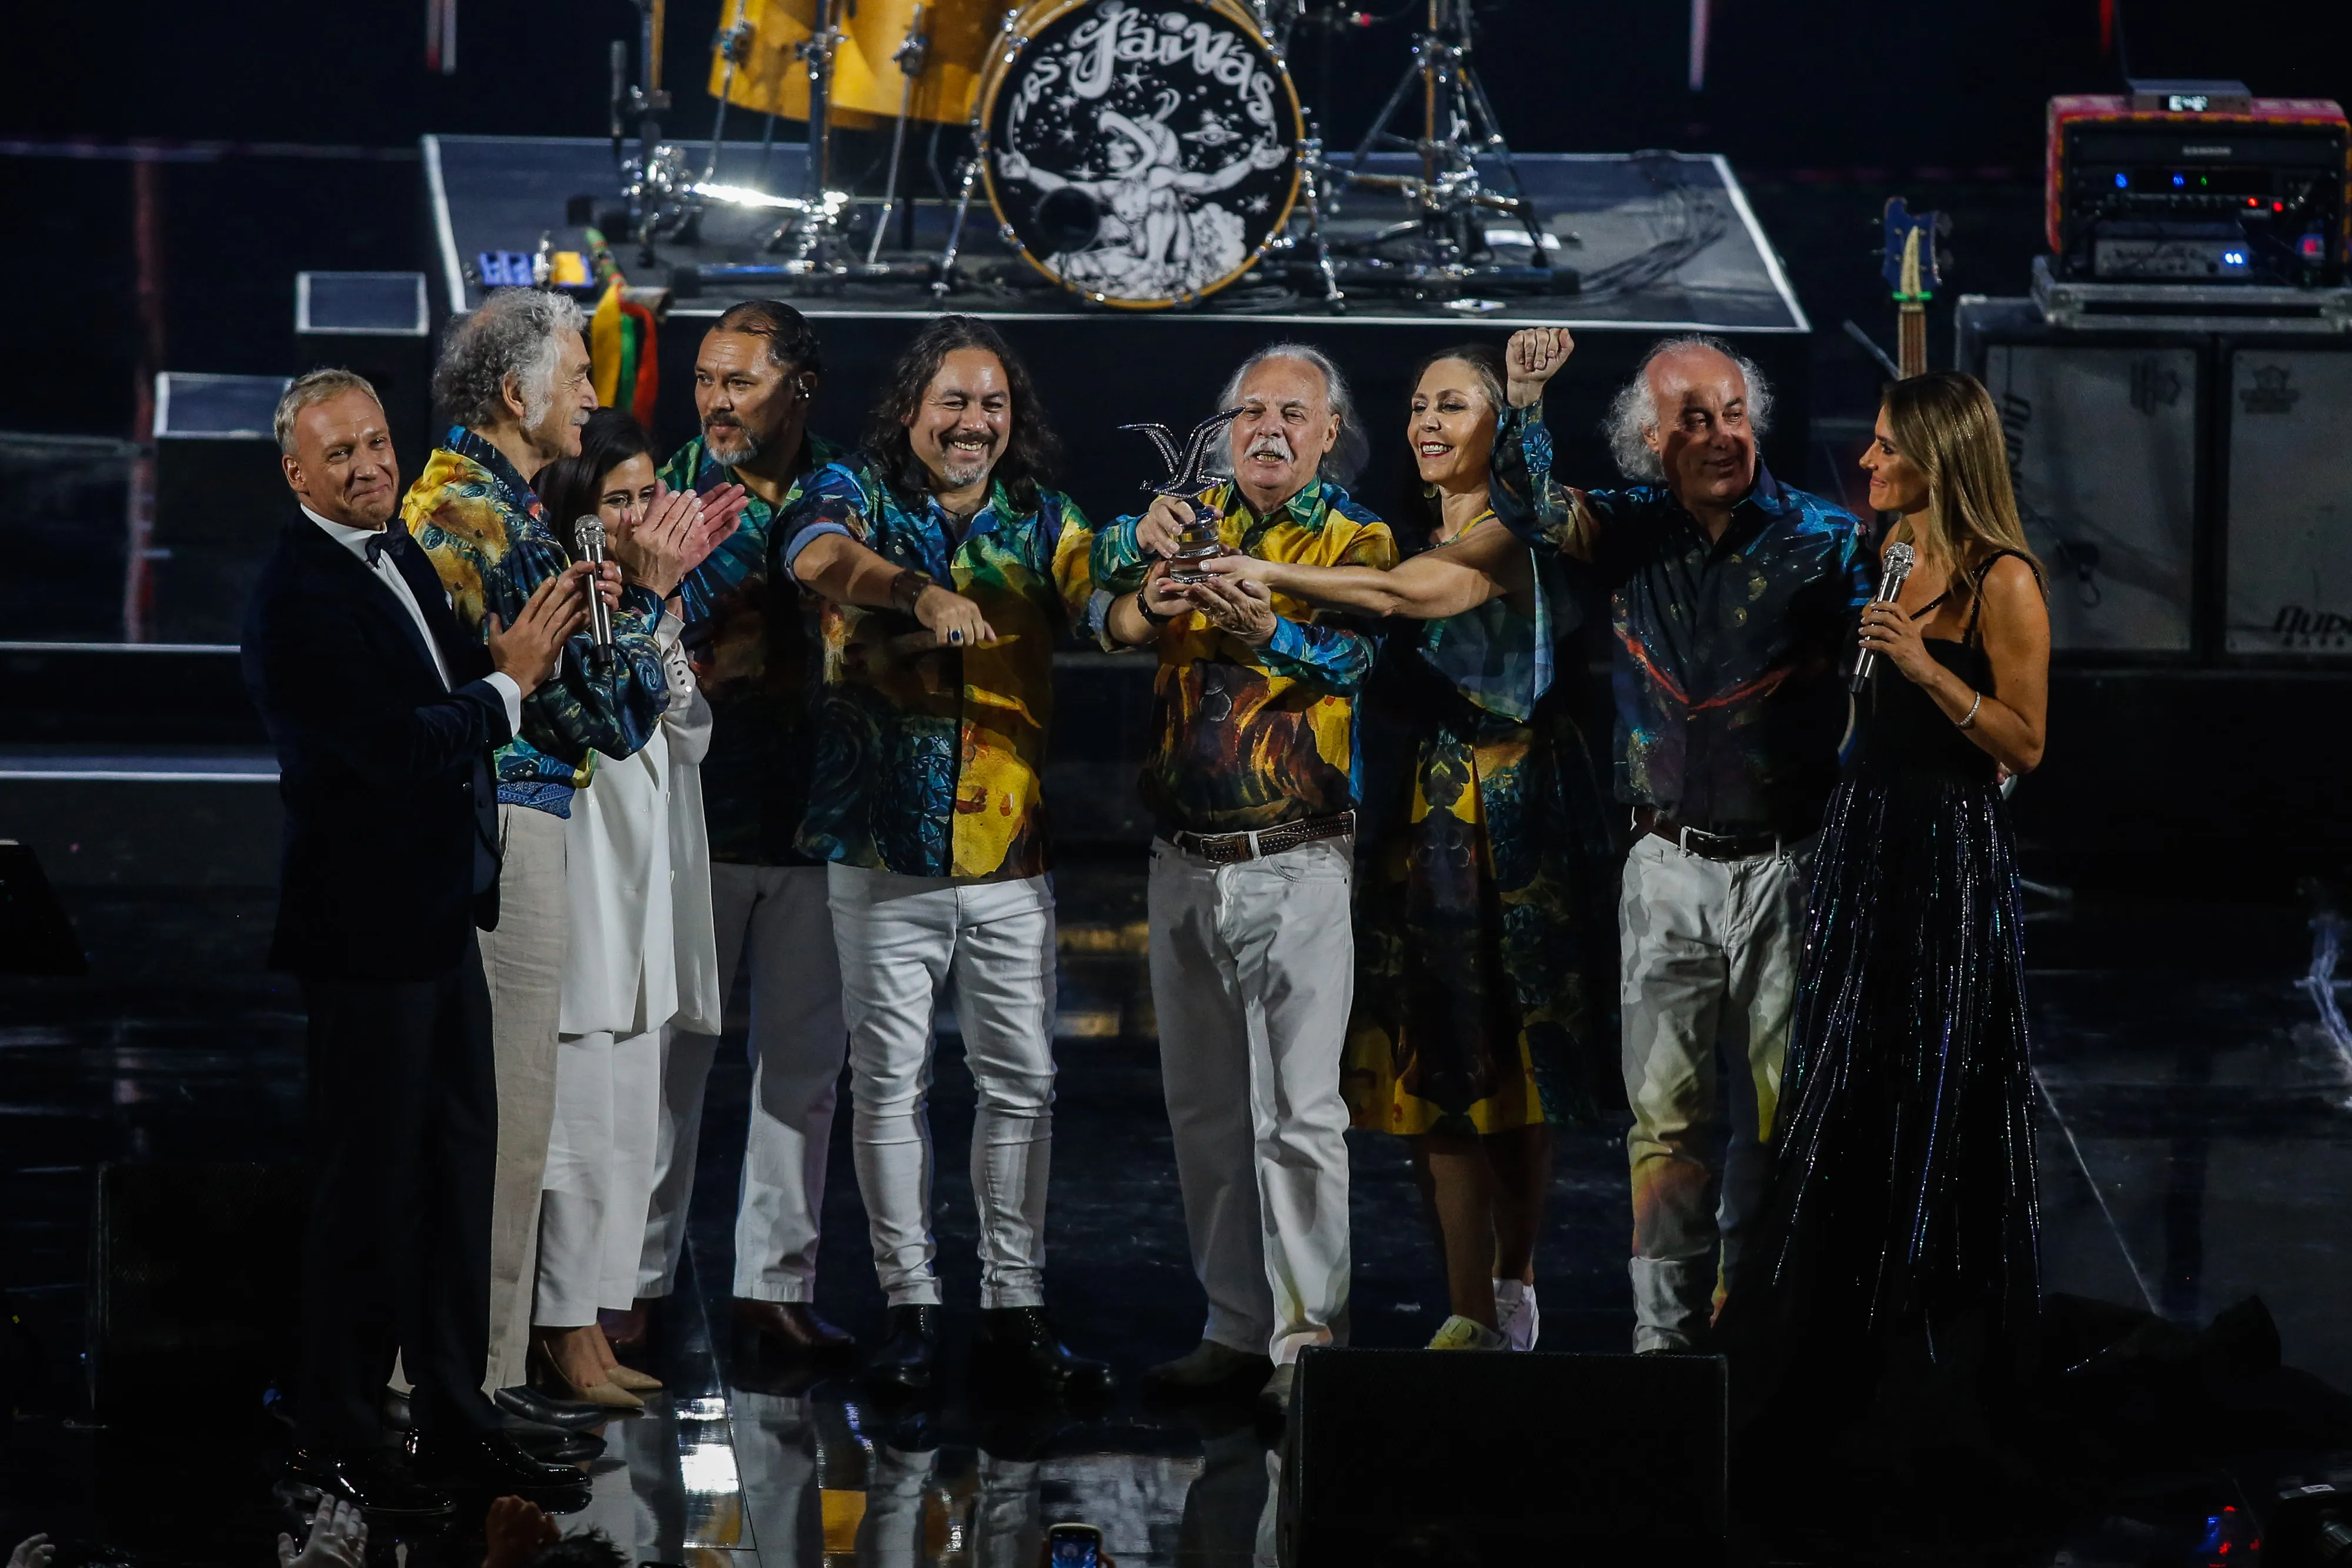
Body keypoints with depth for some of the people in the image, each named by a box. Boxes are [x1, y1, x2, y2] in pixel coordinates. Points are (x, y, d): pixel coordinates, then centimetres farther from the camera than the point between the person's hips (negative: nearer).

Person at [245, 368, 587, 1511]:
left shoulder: (396, 553, 10)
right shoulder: (297, 597, -19)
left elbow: (440, 688, 18)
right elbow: (398, 746, -24)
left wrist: (509, 648, -2)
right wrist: (510, 679, -12)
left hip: (437, 917, 9)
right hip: (366, 932, -9)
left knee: (458, 1169, 15)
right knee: (370, 1186, -1)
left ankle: (455, 1418, 25)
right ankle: (335, 1438, 10)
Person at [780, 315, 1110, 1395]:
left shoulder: (1041, 522, 9)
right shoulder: (859, 494, -1)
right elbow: (817, 556, -23)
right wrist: (924, 593, -41)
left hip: (1011, 852, 3)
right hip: (885, 851, -3)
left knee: (1022, 1081, 5)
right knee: (890, 1081, 2)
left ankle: (1013, 1306, 12)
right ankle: (909, 1303, 9)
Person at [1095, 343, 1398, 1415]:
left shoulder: (1357, 542, 1)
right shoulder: (1198, 519, 14)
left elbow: (1350, 653, -17)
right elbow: (1116, 614, -1)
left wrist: (1267, 630, -37)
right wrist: (1143, 543, -22)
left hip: (1295, 865, -5)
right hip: (1184, 863, 5)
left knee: (1298, 1113, -9)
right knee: (1204, 1110, 9)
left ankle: (1308, 1337, -6)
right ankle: (1238, 1326, 17)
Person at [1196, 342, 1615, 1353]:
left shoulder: (1517, 534, -7)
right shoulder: (1415, 536, 17)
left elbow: (1429, 591, -25)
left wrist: (1276, 578, -24)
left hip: (1513, 821, -6)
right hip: (1420, 826, 6)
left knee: (1514, 1063, 1)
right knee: (1436, 1064, 2)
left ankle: (1514, 1284, 11)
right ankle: (1470, 1311, 5)